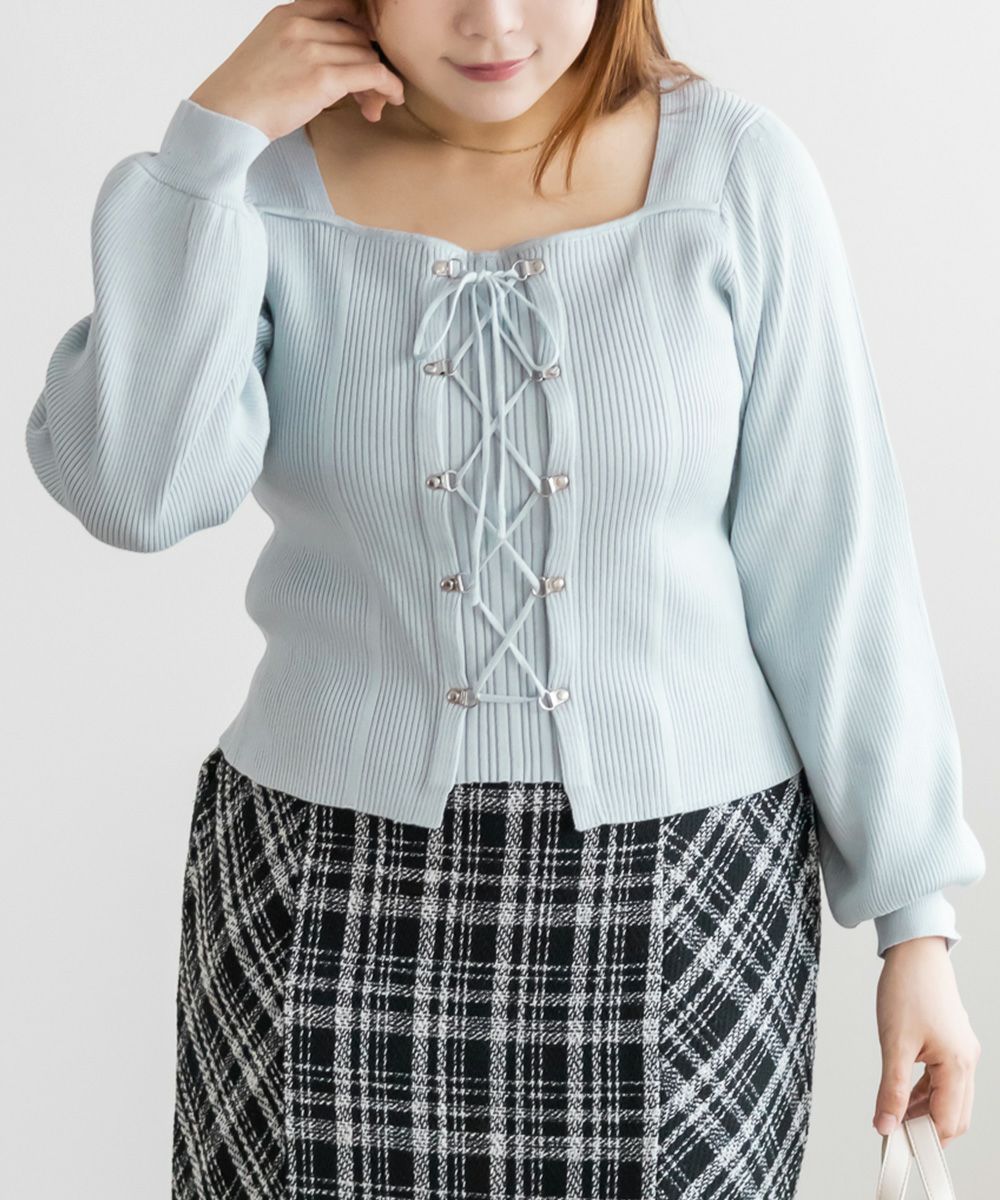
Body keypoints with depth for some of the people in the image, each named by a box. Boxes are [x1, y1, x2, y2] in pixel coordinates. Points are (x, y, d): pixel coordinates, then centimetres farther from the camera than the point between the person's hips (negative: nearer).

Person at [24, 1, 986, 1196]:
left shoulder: (734, 169, -5)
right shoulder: (264, 181, -3)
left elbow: (833, 565, -3)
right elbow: (137, 490, -18)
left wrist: (917, 920, -3)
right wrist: (214, 135, -17)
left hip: (677, 910, 0)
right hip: (339, 913, 1)